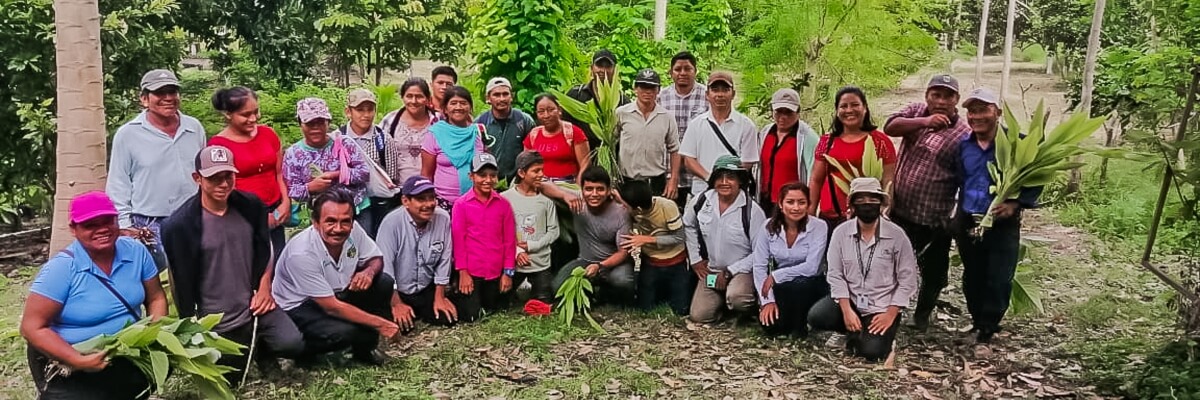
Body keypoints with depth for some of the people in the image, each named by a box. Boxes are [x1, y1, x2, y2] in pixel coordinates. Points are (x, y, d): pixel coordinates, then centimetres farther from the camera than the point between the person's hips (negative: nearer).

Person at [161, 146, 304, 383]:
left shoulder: (251, 205, -4)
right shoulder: (180, 225, -15)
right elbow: (183, 282, -9)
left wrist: (264, 288, -3)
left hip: (254, 303, 2)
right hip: (215, 320, -2)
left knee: (293, 344, -17)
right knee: (229, 380, 8)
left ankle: (263, 349, 18)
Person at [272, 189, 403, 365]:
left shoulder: (353, 231, -17)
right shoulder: (301, 254, -33)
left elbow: (376, 259, 3)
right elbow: (332, 307, -29)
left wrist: (369, 271, -23)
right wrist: (380, 323, -25)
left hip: (337, 293, 7)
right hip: (298, 308, -6)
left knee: (384, 283, -13)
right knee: (343, 331, -33)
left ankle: (365, 347, 5)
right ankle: (302, 348, -1)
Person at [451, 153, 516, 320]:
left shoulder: (504, 204, 0)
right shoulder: (461, 204, -7)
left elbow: (509, 239, 3)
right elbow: (458, 239, -5)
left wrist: (508, 272, 1)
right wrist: (462, 272, -7)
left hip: (496, 272, 3)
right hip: (471, 271, -3)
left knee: (495, 310, 12)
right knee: (471, 316, -1)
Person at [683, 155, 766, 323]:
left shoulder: (752, 210, -18)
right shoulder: (702, 200, -5)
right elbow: (688, 225, 15)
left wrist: (730, 272, -15)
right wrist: (695, 259, 12)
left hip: (742, 270, -4)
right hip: (711, 270, 5)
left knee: (737, 299, -35)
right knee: (698, 316, -7)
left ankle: (751, 303, 2)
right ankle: (724, 298, 23)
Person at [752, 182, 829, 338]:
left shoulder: (819, 227, -17)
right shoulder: (769, 226, -9)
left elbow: (811, 267, -23)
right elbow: (759, 266, -9)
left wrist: (775, 276, -20)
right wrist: (768, 300, -17)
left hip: (810, 286, -2)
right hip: (780, 287, 2)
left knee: (799, 284, -36)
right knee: (769, 324, -21)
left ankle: (800, 327, -7)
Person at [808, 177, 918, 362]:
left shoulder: (896, 235, -10)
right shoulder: (841, 232, -5)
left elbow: (907, 279, -7)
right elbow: (835, 275, -5)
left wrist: (890, 314, -14)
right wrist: (846, 310, -16)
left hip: (882, 307, -3)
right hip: (850, 301, 3)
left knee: (871, 351, -23)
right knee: (816, 316, -23)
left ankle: (884, 333, 14)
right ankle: (856, 331, 6)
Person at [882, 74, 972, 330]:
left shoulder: (963, 134, -7)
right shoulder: (916, 112, 5)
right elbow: (890, 127, -12)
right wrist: (924, 121, -25)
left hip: (934, 219, -2)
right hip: (899, 210, 2)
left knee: (934, 271, 11)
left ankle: (922, 316, 32)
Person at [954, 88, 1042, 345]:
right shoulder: (964, 146, 4)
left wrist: (1015, 204, -18)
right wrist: (957, 217, 10)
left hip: (1003, 224, -4)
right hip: (967, 222, 4)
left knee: (998, 281, -2)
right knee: (972, 278, 15)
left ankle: (987, 329, 14)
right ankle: (978, 321, 33)